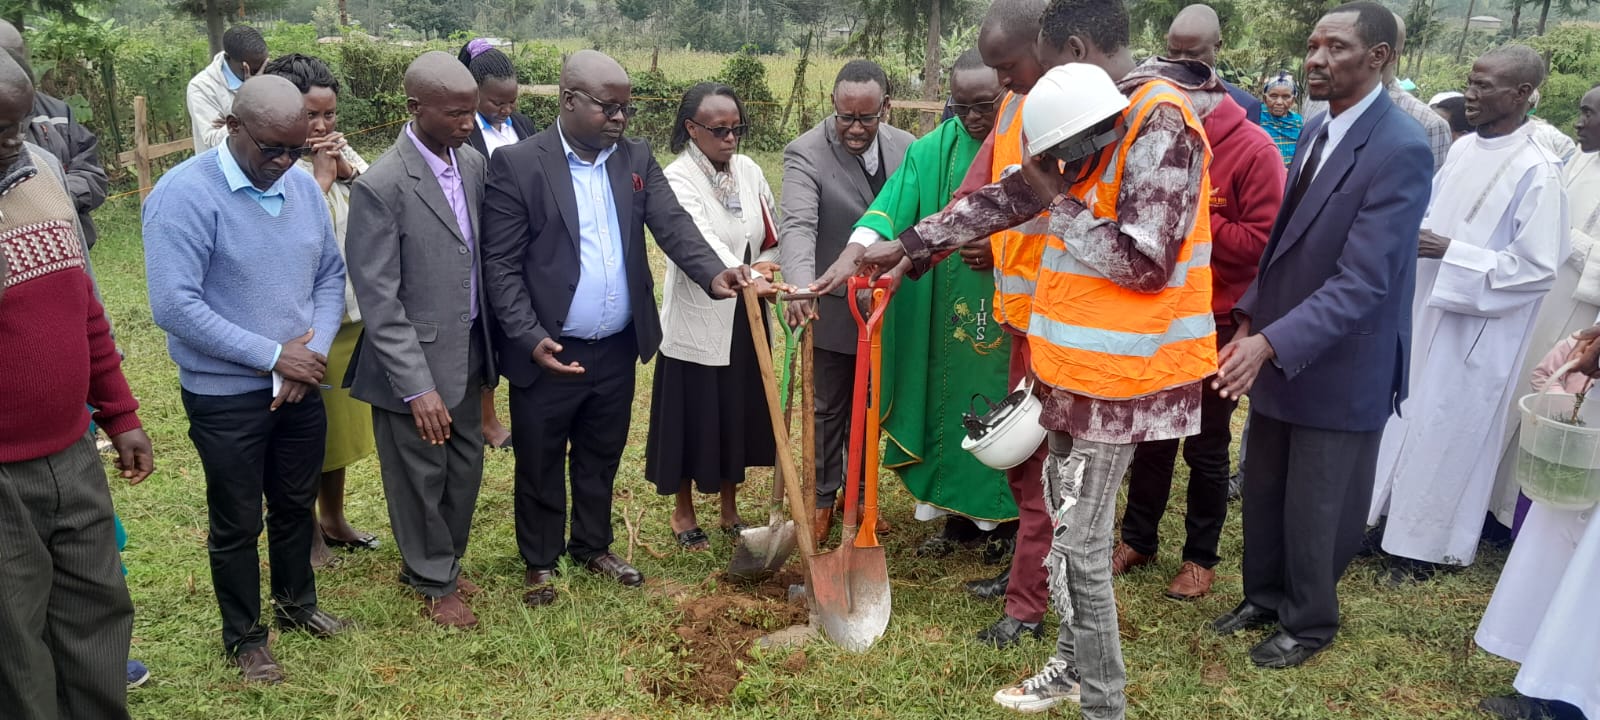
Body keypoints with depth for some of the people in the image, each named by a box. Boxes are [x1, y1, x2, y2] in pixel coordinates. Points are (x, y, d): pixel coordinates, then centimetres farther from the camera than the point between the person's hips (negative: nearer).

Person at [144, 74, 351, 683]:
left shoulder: (304, 186, 0)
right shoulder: (184, 194, -18)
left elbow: (330, 275, 6)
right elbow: (175, 305, -23)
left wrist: (313, 351, -10)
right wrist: (273, 356, -20)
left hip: (301, 384, 5)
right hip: (226, 396, -5)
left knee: (297, 504, 21)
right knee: (238, 523, 11)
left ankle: (296, 601, 44)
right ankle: (244, 635, 32)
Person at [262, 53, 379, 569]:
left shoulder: (344, 153, 3)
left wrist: (349, 171, -14)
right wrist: (321, 177, -20)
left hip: (351, 312, 6)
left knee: (341, 420, 20)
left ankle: (334, 518, 38)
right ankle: (307, 531, 28)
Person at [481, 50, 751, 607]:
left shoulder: (637, 158, 3)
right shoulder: (517, 164, -11)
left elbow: (673, 225, -8)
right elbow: (500, 264, -12)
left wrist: (713, 273, -27)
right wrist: (530, 338, -22)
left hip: (617, 350, 4)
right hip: (547, 352, -4)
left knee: (601, 458, 21)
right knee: (540, 464, 13)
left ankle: (593, 546, 41)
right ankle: (539, 561, 33)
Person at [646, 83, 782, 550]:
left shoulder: (749, 170, 2)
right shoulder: (678, 179, -15)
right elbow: (702, 240, -33)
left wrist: (767, 265, -9)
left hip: (745, 319, 5)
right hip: (697, 321, -5)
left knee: (739, 414, 15)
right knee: (693, 418, 7)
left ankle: (730, 511, 32)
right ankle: (684, 514, 27)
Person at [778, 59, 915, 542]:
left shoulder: (906, 146, -3)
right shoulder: (806, 153, -18)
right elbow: (798, 226, -31)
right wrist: (802, 285, -48)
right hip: (834, 307, -4)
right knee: (829, 409, 12)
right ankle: (822, 498, 29)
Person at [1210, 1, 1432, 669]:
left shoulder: (1401, 150, -21)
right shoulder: (1316, 130, 5)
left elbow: (1362, 281, -26)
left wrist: (1272, 343, -32)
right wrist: (1251, 317, 2)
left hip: (1339, 367, -7)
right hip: (1276, 351, 7)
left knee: (1315, 508, 10)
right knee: (1263, 489, 19)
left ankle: (1309, 621, 32)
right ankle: (1264, 595, 40)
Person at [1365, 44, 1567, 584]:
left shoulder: (1538, 172, -18)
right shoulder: (1463, 149, 2)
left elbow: (1537, 267, -18)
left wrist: (1450, 253, -20)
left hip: (1477, 328, -6)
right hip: (1426, 308, 6)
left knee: (1447, 431, 6)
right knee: (1403, 414, 15)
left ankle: (1425, 544, 22)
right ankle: (1385, 508, 32)